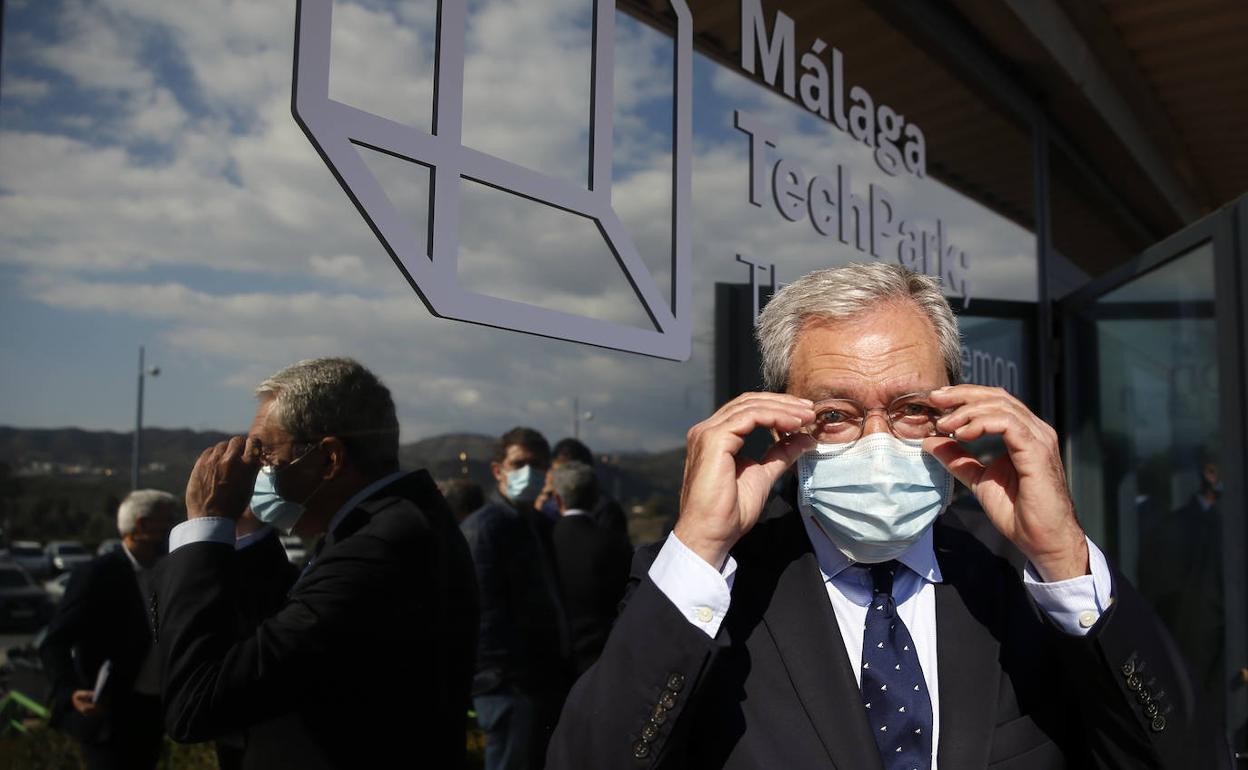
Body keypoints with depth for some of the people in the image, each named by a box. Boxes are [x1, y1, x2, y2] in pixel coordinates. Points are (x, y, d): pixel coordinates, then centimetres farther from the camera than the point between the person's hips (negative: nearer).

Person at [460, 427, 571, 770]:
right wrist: (506, 675, -20)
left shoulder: (541, 526, 16)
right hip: (512, 686, -8)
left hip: (548, 679, 8)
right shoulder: (482, 528, -10)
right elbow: (485, 611, -17)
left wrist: (563, 673, 11)